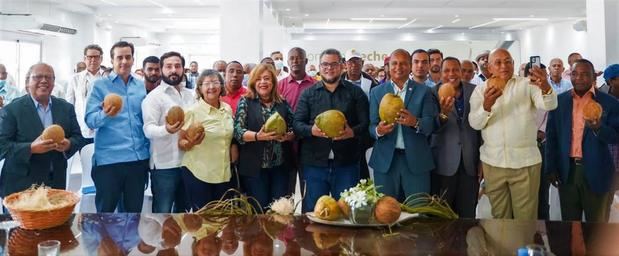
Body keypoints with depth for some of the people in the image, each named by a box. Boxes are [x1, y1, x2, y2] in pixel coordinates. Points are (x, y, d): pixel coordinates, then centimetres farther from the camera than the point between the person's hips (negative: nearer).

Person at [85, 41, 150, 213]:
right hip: (108, 160, -4)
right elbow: (90, 120, -10)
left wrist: (148, 152, 7)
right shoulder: (100, 85, -1)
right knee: (105, 213, 6)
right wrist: (105, 115, -31)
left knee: (133, 212, 14)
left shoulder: (141, 86, 10)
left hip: (138, 159, 4)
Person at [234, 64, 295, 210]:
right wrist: (258, 136, -24)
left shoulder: (282, 103, 9)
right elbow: (238, 131, -8)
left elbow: (293, 129, 11)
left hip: (281, 166, 3)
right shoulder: (245, 102, 0)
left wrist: (287, 136, -11)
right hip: (254, 167, -3)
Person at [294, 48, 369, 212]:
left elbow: (366, 123, 3)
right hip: (314, 163, 1)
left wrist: (352, 132, -18)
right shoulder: (308, 93, 10)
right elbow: (297, 124, 4)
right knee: (313, 211, 7)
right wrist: (312, 130, -17)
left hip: (346, 163, 0)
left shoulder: (355, 93, 8)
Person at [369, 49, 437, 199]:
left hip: (416, 160, -1)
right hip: (385, 160, 1)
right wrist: (378, 130, -20)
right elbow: (371, 126, 3)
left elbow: (431, 124, -4)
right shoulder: (376, 92, 8)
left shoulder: (424, 91, 4)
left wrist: (415, 122, -25)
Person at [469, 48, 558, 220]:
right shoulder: (480, 90, 5)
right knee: (499, 214, 13)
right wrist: (487, 105, -26)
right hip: (493, 162, 2)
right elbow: (475, 123, -6)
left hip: (525, 161, -1)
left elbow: (549, 105, -16)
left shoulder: (527, 85, 1)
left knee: (526, 215, 4)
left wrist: (545, 87, -38)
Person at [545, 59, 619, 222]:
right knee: (569, 221, 14)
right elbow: (551, 135, 7)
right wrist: (551, 167, 3)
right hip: (567, 171, 2)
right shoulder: (559, 101, 3)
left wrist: (599, 128, -26)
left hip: (597, 173, -2)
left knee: (597, 223, 10)